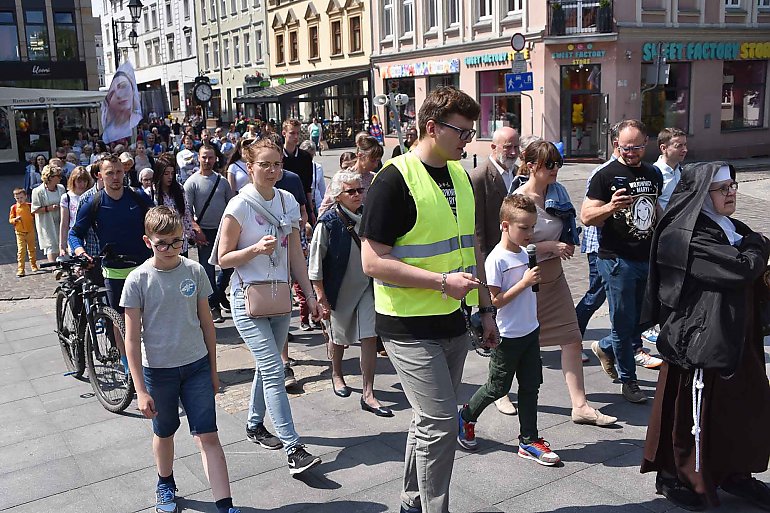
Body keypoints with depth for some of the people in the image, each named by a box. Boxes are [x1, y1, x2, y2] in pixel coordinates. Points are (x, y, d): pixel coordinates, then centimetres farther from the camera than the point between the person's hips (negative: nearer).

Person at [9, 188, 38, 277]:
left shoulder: (30, 206, -2)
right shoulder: (14, 207, -2)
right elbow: (10, 220, 0)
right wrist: (15, 219, -19)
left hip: (30, 231, 1)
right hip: (20, 232, -1)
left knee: (32, 249, 14)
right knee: (21, 250, -8)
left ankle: (33, 265, 31)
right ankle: (20, 270, -6)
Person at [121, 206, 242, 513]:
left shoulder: (195, 271, -4)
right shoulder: (138, 280, -11)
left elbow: (206, 323, 5)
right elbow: (132, 339, -10)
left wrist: (213, 370, 9)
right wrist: (140, 390, -12)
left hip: (197, 365, 1)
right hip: (158, 370, -1)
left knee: (208, 436, -1)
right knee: (164, 432, 19)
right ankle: (165, 484, 45)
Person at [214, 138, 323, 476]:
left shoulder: (288, 202, 6)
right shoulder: (240, 206, -11)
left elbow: (295, 254, 10)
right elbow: (223, 259, -8)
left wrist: (310, 295, 8)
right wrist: (256, 248, -24)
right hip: (248, 298, -6)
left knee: (267, 366, 16)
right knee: (274, 371, -12)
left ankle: (254, 425, 36)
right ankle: (294, 449, -11)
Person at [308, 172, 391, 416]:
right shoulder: (328, 222, -15)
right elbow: (316, 261, -12)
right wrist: (321, 295, -13)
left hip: (367, 286, 3)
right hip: (340, 290, -3)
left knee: (370, 338, -4)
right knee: (339, 337, 16)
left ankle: (368, 394, 2)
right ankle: (336, 374, 44)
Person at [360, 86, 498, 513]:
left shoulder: (460, 175, 9)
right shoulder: (395, 179, -15)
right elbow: (373, 261, -18)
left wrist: (485, 308, 16)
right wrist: (443, 281, -22)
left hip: (452, 323, 8)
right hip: (410, 328, -8)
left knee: (431, 420, 17)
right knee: (440, 424, -7)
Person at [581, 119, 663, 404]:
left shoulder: (654, 175, 11)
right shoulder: (606, 176, -9)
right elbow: (586, 217, -14)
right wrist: (610, 207, -32)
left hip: (648, 259, 6)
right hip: (617, 260, -6)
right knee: (625, 323, 2)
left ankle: (605, 348, 36)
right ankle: (628, 380, 19)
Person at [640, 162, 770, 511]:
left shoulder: (733, 229, 11)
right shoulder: (686, 236, -17)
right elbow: (742, 269, -25)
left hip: (737, 338, 9)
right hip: (700, 340, -9)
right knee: (692, 412, 5)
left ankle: (734, 473, 34)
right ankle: (674, 478, 24)